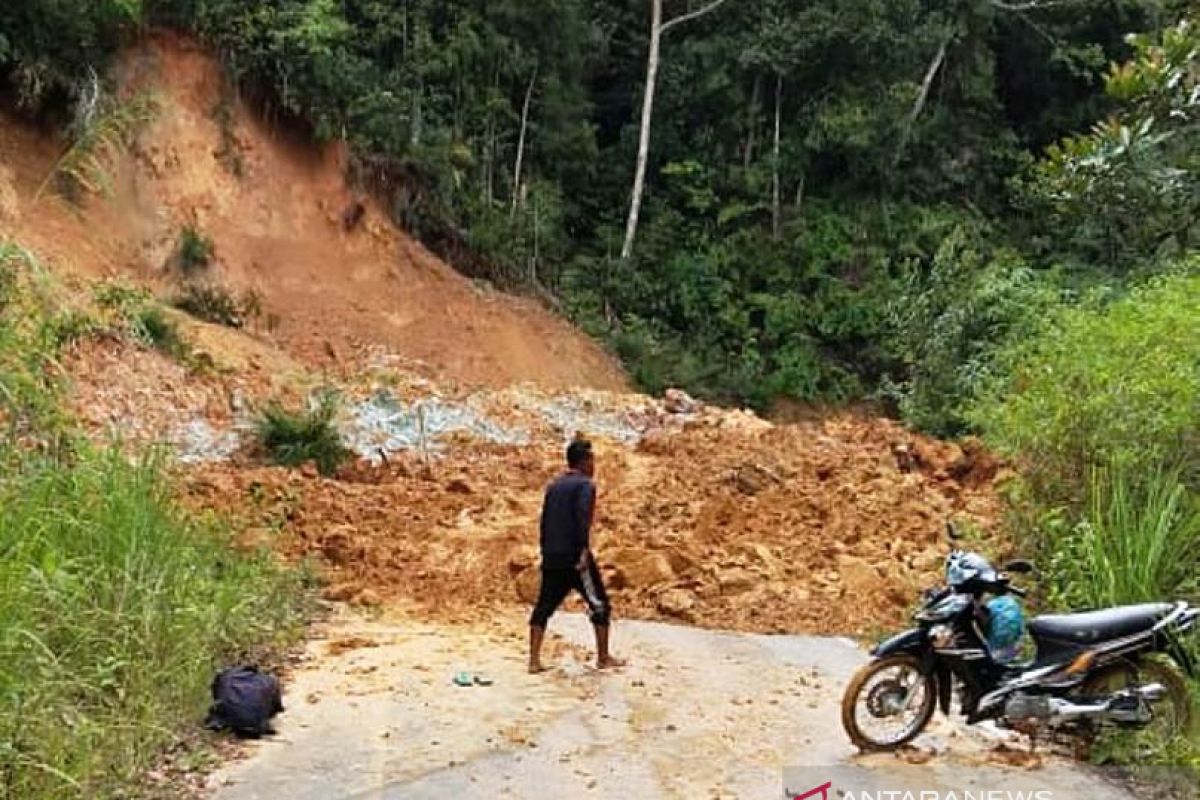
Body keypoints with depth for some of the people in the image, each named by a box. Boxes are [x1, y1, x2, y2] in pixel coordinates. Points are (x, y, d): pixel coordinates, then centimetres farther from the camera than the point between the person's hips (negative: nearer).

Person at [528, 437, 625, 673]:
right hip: (575, 557, -7)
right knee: (599, 604, 6)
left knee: (544, 606, 9)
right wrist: (584, 550, -24)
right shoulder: (585, 485, -6)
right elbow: (582, 518, -20)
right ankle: (603, 657, 11)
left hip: (551, 557, 7)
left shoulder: (554, 486, 17)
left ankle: (534, 660, 5)